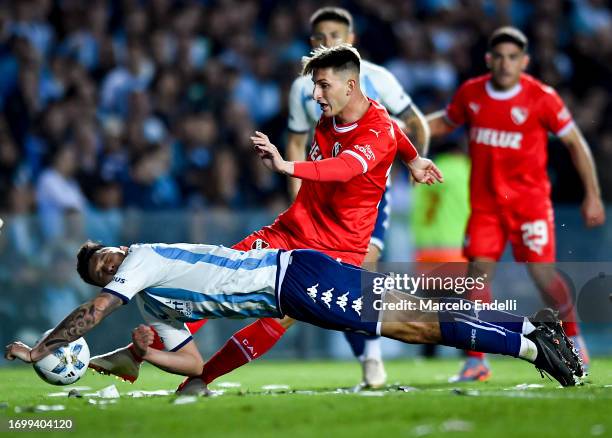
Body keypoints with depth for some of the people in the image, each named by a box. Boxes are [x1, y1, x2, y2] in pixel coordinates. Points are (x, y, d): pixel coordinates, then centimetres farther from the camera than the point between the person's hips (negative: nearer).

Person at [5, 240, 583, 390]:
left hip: (291, 275, -7)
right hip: (288, 303, 7)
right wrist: (143, 353, 6)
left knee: (413, 319, -13)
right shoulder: (156, 306, 21)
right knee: (409, 321, 2)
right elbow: (195, 364, 21)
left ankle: (530, 341, -16)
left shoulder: (144, 259, -3)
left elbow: (92, 313, -13)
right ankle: (531, 328, 0)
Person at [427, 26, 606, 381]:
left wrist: (593, 195, -2)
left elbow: (575, 142, -1)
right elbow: (446, 122, 22)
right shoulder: (471, 94, 1)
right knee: (479, 272, -7)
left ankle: (574, 337, 15)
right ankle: (476, 361, -1)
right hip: (485, 202, 3)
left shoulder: (541, 98, -9)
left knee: (542, 272, -10)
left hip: (529, 199, -3)